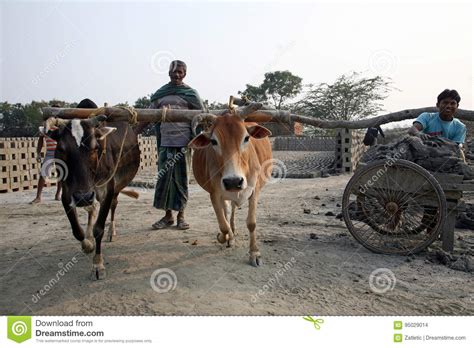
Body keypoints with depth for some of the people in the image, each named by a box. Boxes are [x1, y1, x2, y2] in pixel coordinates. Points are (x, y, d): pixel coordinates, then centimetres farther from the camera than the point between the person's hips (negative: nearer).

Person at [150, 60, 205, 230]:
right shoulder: (159, 94, 13)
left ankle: (181, 215, 13)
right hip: (164, 142, 3)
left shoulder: (191, 94, 5)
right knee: (163, 178, 5)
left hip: (183, 142, -3)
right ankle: (167, 216, 16)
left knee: (181, 179, 1)